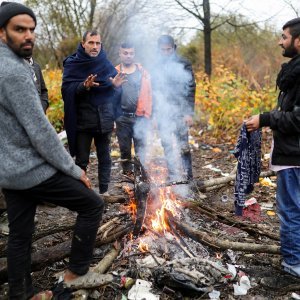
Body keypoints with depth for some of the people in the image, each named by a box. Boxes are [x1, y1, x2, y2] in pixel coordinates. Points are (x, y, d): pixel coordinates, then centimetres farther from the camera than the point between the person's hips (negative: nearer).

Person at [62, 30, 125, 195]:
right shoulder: (72, 63, -1)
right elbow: (66, 90, -12)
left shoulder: (106, 64, 6)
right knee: (81, 160, 5)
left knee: (105, 158, 11)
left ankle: (104, 192, 22)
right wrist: (84, 86, -29)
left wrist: (116, 86, -15)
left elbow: (116, 94, 8)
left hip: (104, 119, 3)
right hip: (82, 120, -2)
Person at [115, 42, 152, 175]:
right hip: (122, 118, 1)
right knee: (124, 148, 10)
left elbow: (148, 94, 3)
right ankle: (127, 172, 22)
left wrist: (147, 115, -1)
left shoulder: (142, 72, 4)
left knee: (141, 147, 1)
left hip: (139, 117, 0)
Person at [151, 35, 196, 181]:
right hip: (162, 113, 5)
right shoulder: (157, 66, 11)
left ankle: (188, 178, 4)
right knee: (167, 147, 9)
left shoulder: (183, 64, -2)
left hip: (179, 112, -4)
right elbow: (155, 90, 13)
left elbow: (191, 89, -6)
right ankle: (172, 177, 20)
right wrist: (154, 111, 9)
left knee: (183, 147, -4)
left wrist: (189, 113, -13)